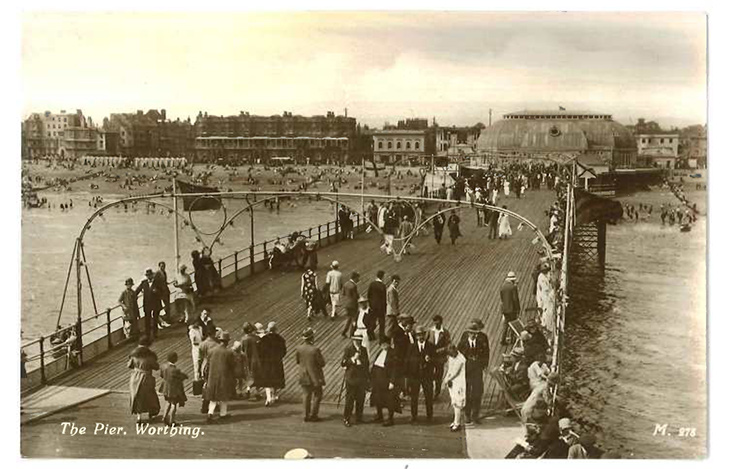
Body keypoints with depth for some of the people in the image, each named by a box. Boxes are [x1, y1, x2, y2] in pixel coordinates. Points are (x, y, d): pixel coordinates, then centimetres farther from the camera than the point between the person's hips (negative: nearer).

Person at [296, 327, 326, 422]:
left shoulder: (299, 349, -8)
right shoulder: (315, 350, -22)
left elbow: (297, 361, 5)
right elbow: (322, 363, -15)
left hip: (304, 376, 5)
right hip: (315, 376, -4)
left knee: (306, 395, 14)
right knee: (317, 395, 9)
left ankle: (306, 415, 15)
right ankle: (313, 415, 10)